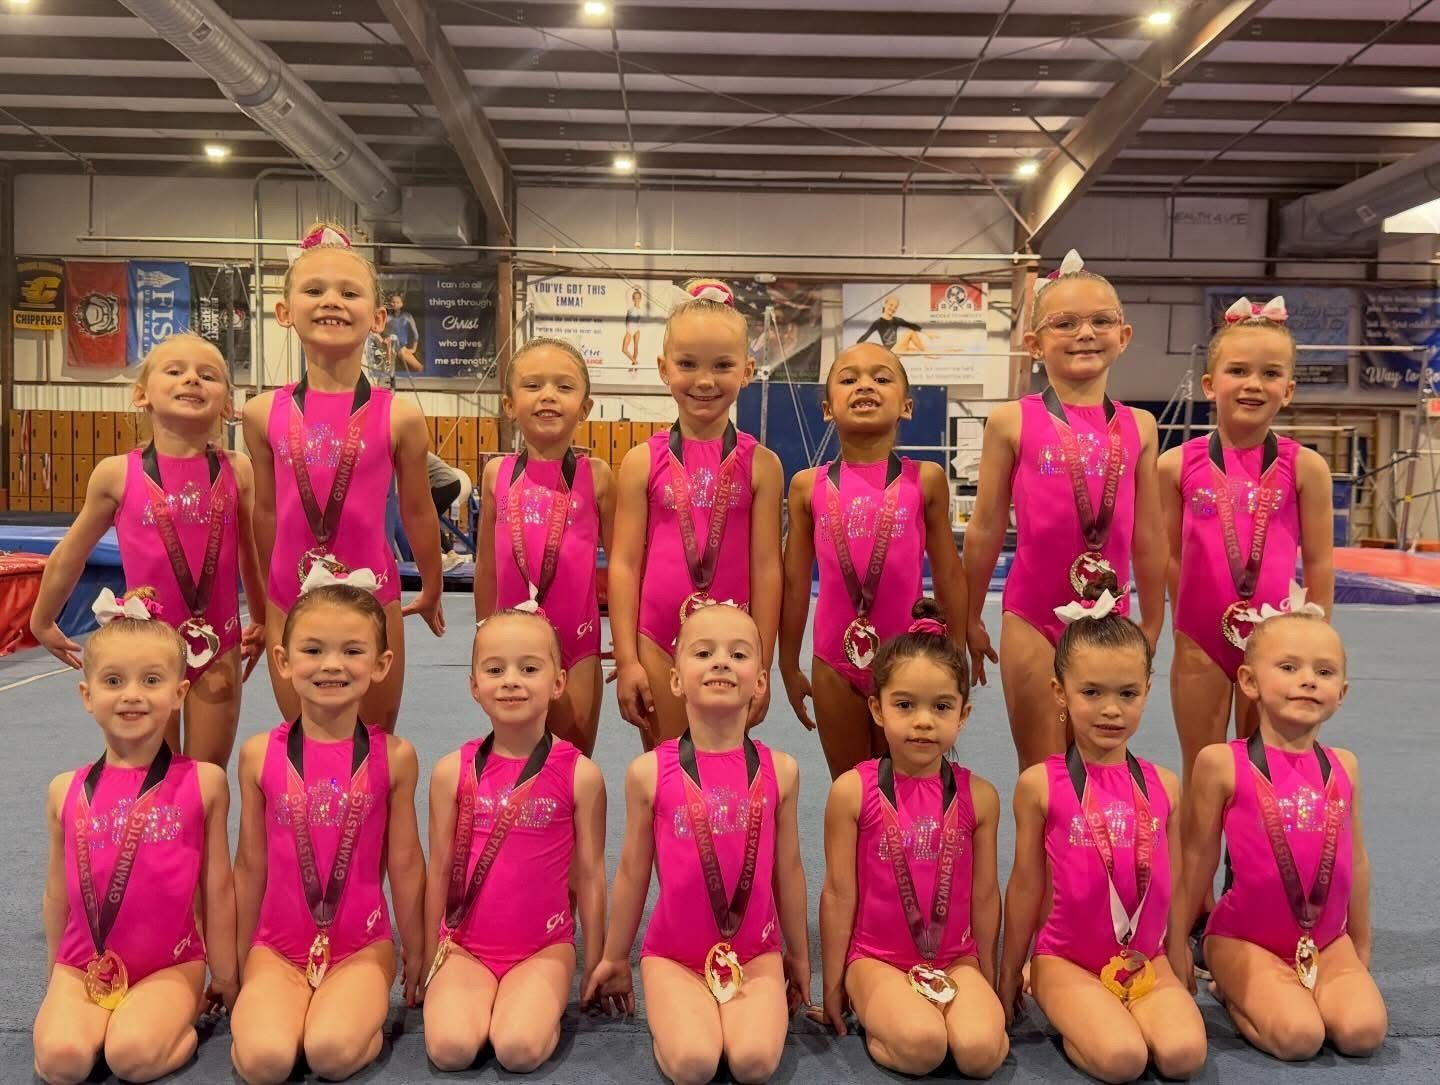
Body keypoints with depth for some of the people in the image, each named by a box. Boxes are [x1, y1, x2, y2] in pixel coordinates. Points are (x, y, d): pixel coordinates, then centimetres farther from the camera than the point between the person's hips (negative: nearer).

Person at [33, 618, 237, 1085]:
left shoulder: (204, 782, -7)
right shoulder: (66, 791, 1)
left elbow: (217, 887, 0)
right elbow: (57, 893, 12)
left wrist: (225, 977, 6)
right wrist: (55, 981, 20)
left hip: (170, 964, -2)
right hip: (83, 964, 3)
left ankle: (184, 1021, 5)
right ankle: (101, 1019, 8)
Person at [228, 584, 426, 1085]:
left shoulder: (394, 756, -7)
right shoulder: (259, 754, -4)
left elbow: (405, 862, 1)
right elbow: (250, 863, 5)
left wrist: (416, 954, 9)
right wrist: (237, 961, 12)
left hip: (362, 946, -1)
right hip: (276, 947, 1)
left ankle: (367, 1022, 7)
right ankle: (253, 1011, 10)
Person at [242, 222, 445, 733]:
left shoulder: (399, 417, -9)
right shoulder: (264, 413, -2)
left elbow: (417, 512, 2)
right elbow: (266, 511, 9)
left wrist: (431, 591, 13)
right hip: (289, 601, 2)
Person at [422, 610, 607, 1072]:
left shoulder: (580, 774, -8)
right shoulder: (452, 772, -3)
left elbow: (589, 875, 0)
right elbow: (440, 870, 6)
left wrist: (594, 967, 5)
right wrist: (431, 962, 12)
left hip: (544, 947, -1)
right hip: (464, 946, 2)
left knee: (519, 1050, -23)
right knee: (450, 1048, -21)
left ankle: (541, 1004, 8)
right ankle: (487, 999, 9)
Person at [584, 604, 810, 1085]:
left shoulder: (779, 771, -5)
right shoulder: (649, 772, -9)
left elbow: (788, 868, 6)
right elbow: (633, 870, 3)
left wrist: (799, 956, 16)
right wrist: (614, 957, 12)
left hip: (756, 953, 1)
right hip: (673, 953, -1)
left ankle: (731, 1010, 14)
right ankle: (673, 1016, 13)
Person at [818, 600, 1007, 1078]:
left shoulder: (979, 796, -4)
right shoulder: (852, 791, -11)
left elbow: (984, 894, 5)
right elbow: (839, 894, -4)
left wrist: (988, 980, 13)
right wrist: (833, 983, 2)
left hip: (956, 960, 2)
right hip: (876, 959, -2)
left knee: (980, 1050, -23)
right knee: (921, 1045, -26)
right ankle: (879, 1027, 4)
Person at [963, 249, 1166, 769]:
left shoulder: (1139, 426, 2)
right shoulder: (1013, 422, -5)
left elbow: (1148, 536, 8)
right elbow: (984, 529, 1)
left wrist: (1151, 624, 12)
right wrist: (970, 618, 6)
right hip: (1033, 620, -2)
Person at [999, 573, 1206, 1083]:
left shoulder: (1164, 786, 1)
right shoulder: (1040, 784, -9)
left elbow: (1172, 883, 10)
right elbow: (1026, 883, 0)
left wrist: (1179, 969, 16)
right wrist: (1008, 978, 7)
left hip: (1147, 962, 3)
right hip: (1067, 960, -3)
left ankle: (1101, 1019, 7)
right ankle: (1079, 1026, 7)